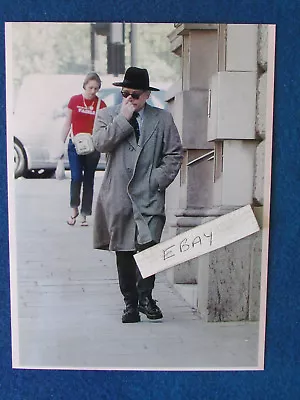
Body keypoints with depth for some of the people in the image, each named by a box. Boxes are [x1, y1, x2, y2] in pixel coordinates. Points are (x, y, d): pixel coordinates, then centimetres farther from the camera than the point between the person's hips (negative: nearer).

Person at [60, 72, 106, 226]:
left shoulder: (100, 104, 2)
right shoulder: (74, 100, 2)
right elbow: (67, 124, 6)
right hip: (75, 145, -1)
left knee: (88, 180, 6)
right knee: (76, 177, -9)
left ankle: (84, 214, 16)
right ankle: (74, 209, 12)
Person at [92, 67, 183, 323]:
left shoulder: (163, 119, 8)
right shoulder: (107, 115, 10)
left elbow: (174, 154, 6)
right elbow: (101, 143, -8)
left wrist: (159, 180, -5)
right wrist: (123, 118, -9)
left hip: (149, 196, -1)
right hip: (118, 196, 2)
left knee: (149, 245, -16)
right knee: (123, 252, 8)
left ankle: (145, 296, 3)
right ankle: (130, 302, 20)